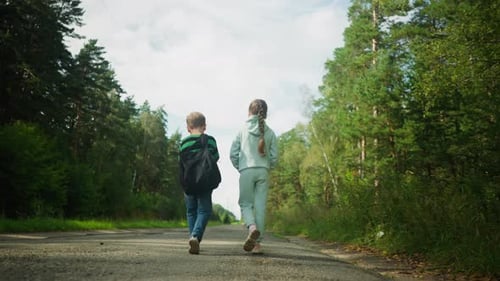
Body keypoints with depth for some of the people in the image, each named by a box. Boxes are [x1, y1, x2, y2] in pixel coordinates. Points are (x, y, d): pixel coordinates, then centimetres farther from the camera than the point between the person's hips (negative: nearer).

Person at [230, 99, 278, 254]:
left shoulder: (243, 130, 2)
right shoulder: (270, 133, 5)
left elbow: (233, 153, 0)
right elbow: (274, 157, 3)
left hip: (246, 171, -1)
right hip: (263, 172, 1)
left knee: (246, 203, 8)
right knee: (260, 206, 4)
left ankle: (252, 227, -22)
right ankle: (257, 242, 3)